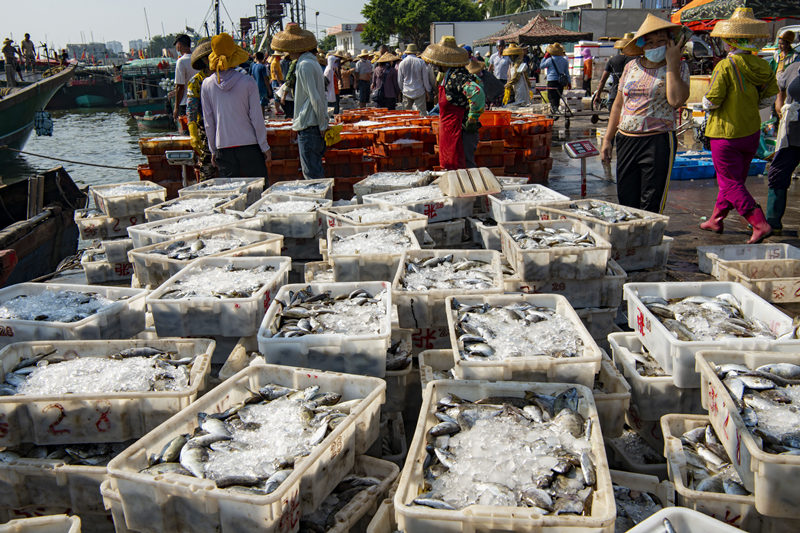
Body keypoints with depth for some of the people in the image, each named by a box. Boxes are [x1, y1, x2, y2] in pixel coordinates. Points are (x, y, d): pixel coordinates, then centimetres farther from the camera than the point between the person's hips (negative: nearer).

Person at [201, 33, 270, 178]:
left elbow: (208, 122, 5)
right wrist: (265, 148, 4)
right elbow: (257, 118, -5)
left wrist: (213, 150, 15)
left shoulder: (207, 84, 0)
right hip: (249, 145, -2)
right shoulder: (248, 82, -7)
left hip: (223, 148, 2)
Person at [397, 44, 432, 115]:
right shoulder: (421, 62, -6)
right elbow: (425, 78, 0)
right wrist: (427, 91, 11)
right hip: (419, 92, -2)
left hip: (406, 92, 2)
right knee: (422, 114, -3)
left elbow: (399, 80, 8)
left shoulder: (402, 63, 1)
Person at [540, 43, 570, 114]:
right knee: (558, 97, 14)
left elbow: (542, 66, 7)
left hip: (552, 81, -5)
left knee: (551, 97, -5)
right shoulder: (564, 60, 5)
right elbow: (567, 72, 11)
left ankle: (554, 108, -26)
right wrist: (568, 82, 18)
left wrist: (545, 57, 13)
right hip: (561, 82, 5)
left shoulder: (549, 60, -9)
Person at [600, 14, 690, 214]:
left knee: (651, 206, -3)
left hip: (658, 142, -4)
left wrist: (671, 62, -12)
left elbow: (676, 100, -18)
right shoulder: (631, 67, 11)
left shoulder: (679, 68, 1)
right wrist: (607, 139, 14)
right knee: (626, 200, 7)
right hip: (626, 140, 4)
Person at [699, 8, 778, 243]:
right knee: (734, 178, 19)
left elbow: (711, 102, -19)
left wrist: (707, 103, 3)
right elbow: (769, 98, 7)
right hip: (751, 132, 7)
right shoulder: (761, 66, 0)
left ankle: (760, 224, -11)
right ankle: (716, 219, 32)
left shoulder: (726, 66, -20)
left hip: (726, 132, -7)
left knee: (731, 183, -1)